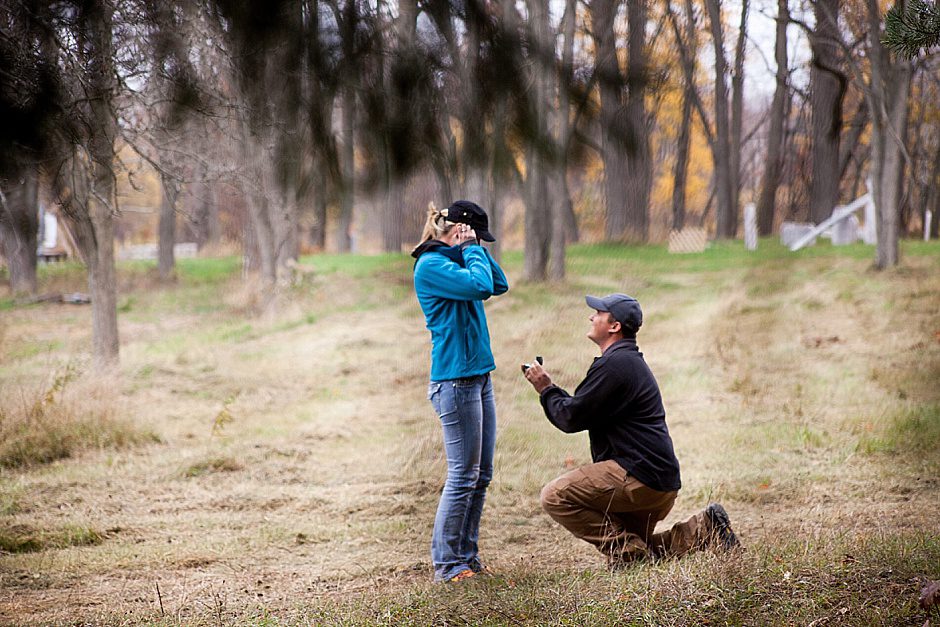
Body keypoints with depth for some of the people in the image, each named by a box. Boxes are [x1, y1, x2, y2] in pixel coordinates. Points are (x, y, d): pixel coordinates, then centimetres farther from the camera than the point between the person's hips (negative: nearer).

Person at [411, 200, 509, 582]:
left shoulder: (454, 261, 16)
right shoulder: (431, 265, -12)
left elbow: (499, 285, 18)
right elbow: (480, 285, -22)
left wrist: (476, 249, 10)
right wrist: (470, 248, -8)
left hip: (479, 377, 10)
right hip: (455, 381, -10)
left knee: (481, 476, 11)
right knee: (463, 477, -7)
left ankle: (467, 554, 18)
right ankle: (446, 564, 0)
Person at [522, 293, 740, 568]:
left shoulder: (614, 364, -15)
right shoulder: (630, 361, 21)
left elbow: (572, 418, -14)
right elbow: (582, 410, 23)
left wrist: (546, 390, 1)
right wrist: (551, 390, 16)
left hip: (640, 478, -11)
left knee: (555, 496, -15)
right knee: (640, 549, 21)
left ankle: (628, 550, -13)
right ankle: (704, 530, 12)